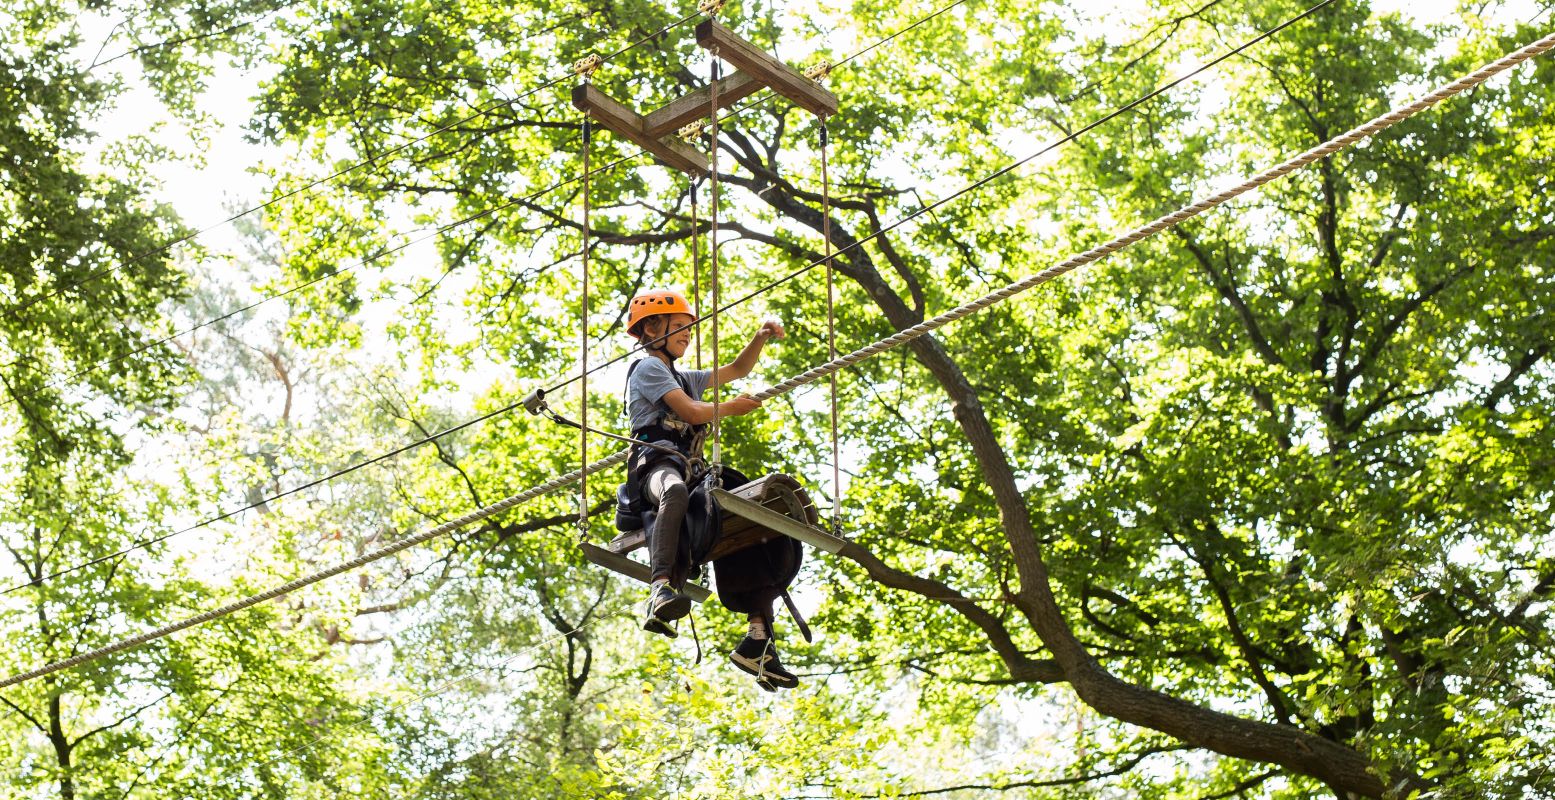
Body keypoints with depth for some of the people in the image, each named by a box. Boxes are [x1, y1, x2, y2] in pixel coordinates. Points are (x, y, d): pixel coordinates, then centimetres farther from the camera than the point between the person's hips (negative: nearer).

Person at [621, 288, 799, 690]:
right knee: (675, 491, -47)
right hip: (657, 462, -9)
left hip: (690, 472, 9)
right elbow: (688, 411, -5)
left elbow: (736, 370, 42)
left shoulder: (684, 377, 34)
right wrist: (731, 409, 9)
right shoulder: (648, 367, 7)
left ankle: (758, 642, -4)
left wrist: (761, 338, 25)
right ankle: (661, 591, -64)